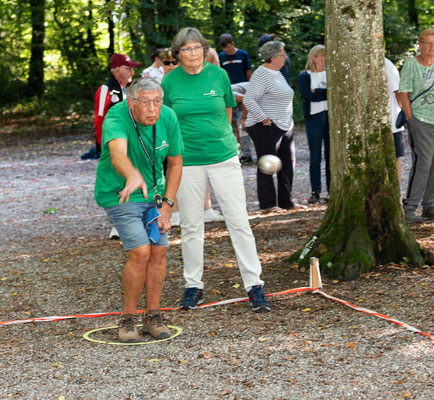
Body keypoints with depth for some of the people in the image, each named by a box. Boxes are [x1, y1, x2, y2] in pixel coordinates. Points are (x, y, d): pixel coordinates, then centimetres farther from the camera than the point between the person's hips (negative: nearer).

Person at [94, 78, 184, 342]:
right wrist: (133, 176, -72)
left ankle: (153, 316, 17)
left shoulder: (168, 117, -14)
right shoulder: (116, 119, -30)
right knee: (140, 252, -16)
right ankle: (128, 318, 2)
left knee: (158, 250, 0)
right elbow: (118, 154, -51)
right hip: (120, 193, -5)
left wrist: (167, 204, -6)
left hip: (153, 192, 5)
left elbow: (175, 162, -1)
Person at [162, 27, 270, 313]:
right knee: (191, 226, 7)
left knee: (239, 221, -1)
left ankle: (255, 284, 5)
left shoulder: (218, 74, 1)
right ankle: (194, 286, 20)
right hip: (187, 161, 0)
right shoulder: (171, 81, 0)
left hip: (223, 157, 0)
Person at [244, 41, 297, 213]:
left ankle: (286, 201, 20)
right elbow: (249, 101, -20)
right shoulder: (260, 75, -13)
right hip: (267, 128, -9)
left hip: (285, 126, 10)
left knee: (288, 164, 10)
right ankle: (267, 204, 3)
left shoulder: (277, 73, 16)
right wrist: (264, 119, -21)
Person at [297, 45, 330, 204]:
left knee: (331, 155, 2)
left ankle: (332, 190, 8)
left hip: (331, 117, 2)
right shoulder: (304, 77, 4)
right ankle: (315, 192, 4)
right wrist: (327, 93, -8)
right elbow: (307, 95, -13)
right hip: (314, 118, -2)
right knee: (315, 157, -1)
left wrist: (317, 92, -9)